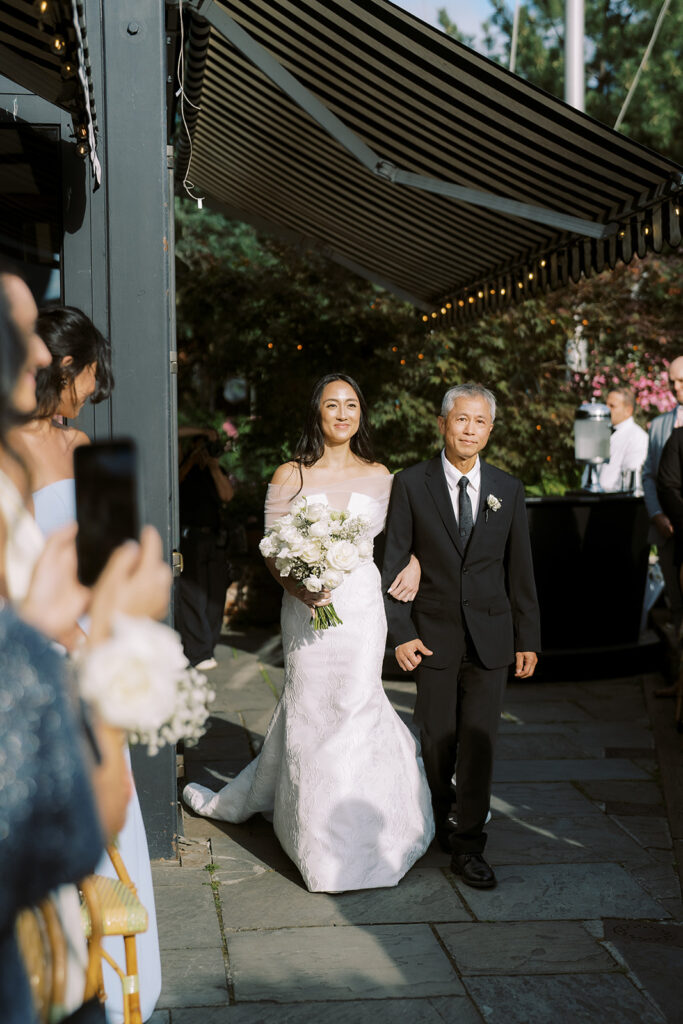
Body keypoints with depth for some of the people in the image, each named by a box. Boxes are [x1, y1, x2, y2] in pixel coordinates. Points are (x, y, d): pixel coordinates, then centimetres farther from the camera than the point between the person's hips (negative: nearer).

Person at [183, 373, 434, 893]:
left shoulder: (379, 477, 6)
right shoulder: (290, 477, 1)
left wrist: (413, 560, -4)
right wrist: (297, 586, -17)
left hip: (361, 605, 1)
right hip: (306, 608, -1)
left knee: (353, 703, -1)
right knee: (311, 706, 5)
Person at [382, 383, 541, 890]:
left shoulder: (508, 489, 4)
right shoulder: (411, 484, -3)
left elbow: (520, 568, 7)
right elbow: (394, 562, -3)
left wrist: (528, 638, 5)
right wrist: (401, 633, -8)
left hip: (490, 634, 1)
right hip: (434, 633, -1)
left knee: (479, 738, -1)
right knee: (439, 737, 8)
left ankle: (469, 845, 11)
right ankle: (439, 818, 33)